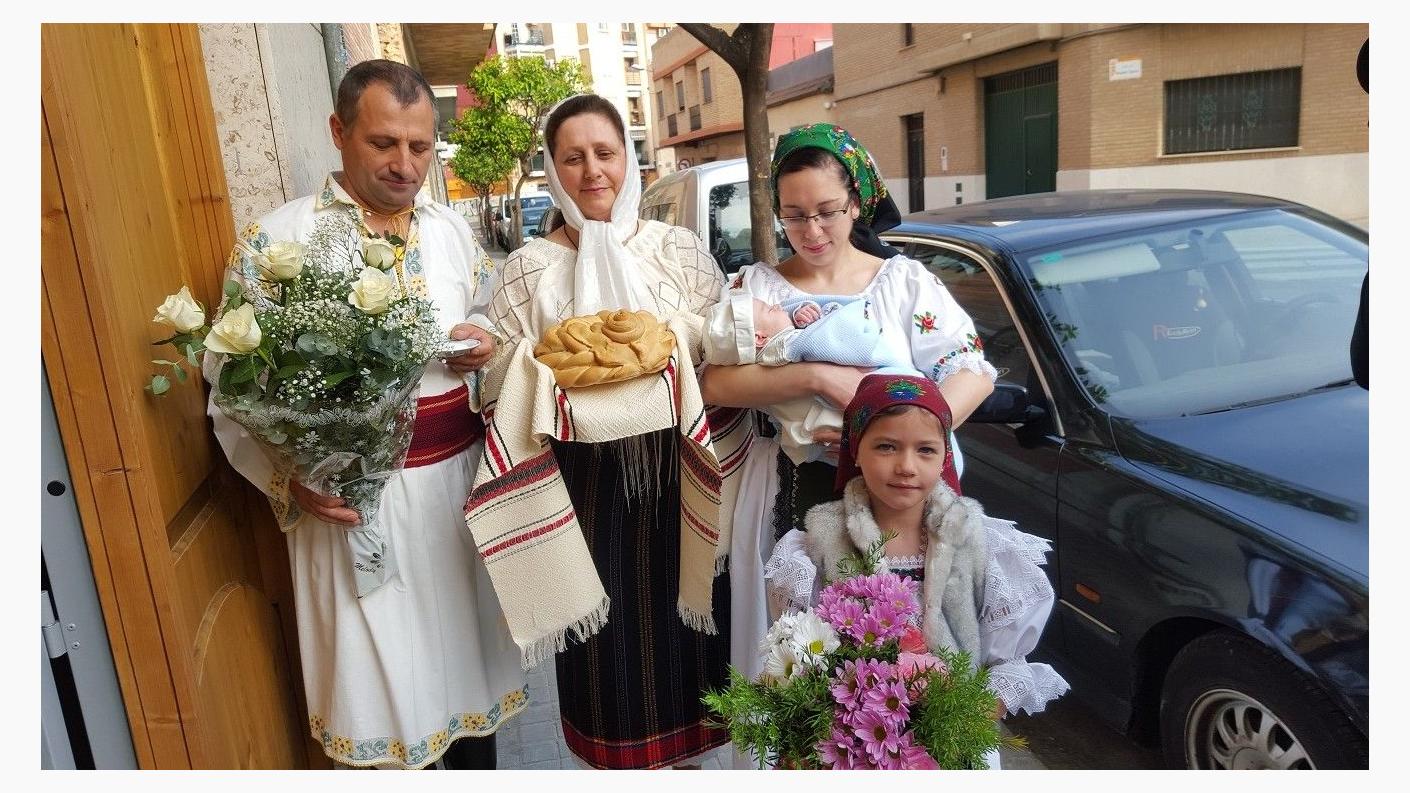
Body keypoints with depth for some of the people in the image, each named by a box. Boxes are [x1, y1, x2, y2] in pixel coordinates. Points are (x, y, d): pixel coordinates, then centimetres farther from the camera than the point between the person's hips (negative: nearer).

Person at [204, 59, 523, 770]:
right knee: (377, 674, 5)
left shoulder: (452, 229, 8)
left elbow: (489, 326, 18)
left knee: (467, 642, 16)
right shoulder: (275, 241, -6)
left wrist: (486, 343, -5)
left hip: (460, 476, 4)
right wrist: (287, 478, -20)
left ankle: (478, 761, 38)